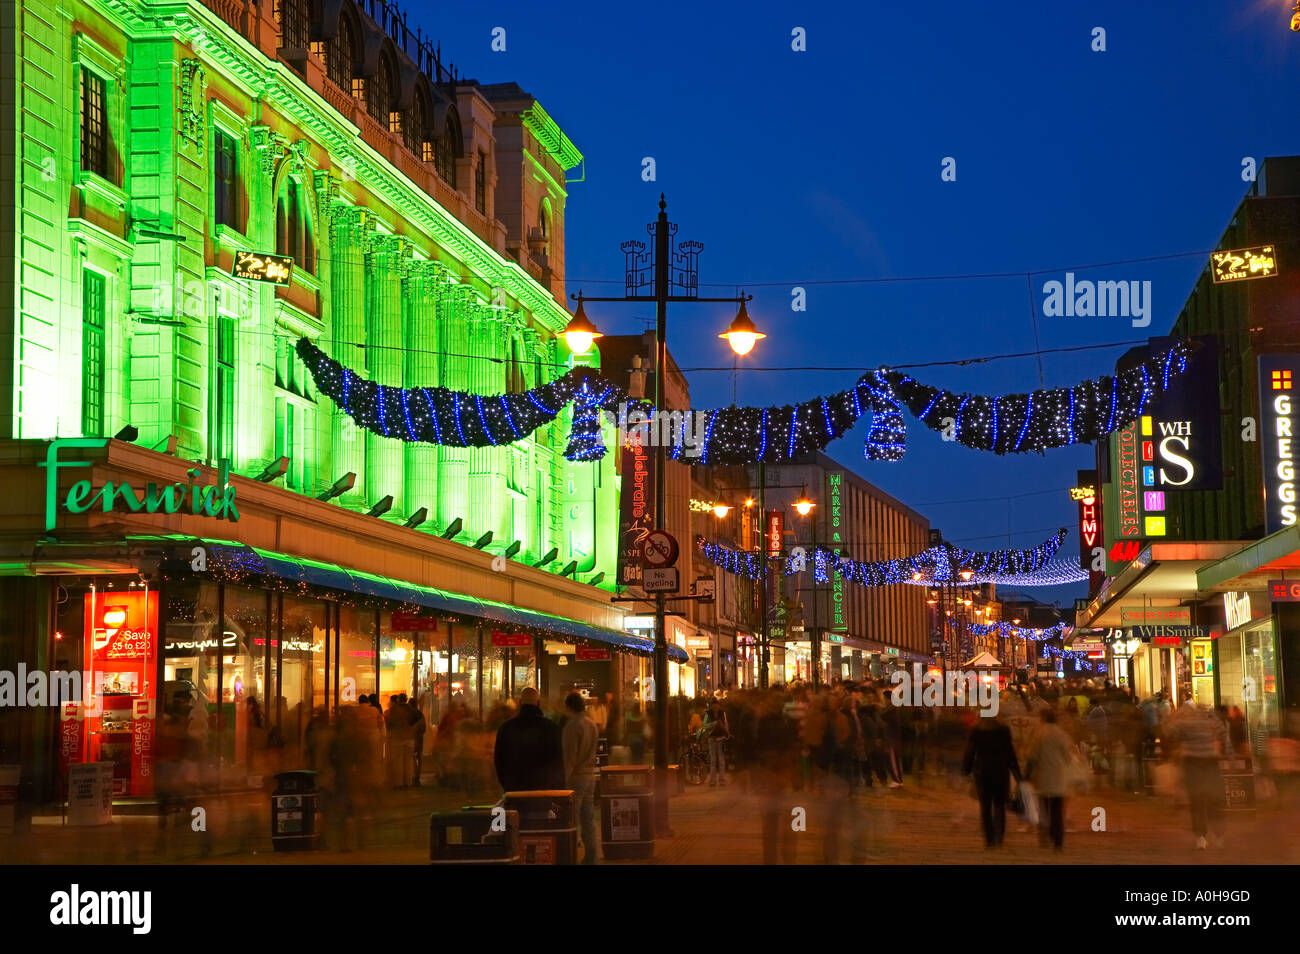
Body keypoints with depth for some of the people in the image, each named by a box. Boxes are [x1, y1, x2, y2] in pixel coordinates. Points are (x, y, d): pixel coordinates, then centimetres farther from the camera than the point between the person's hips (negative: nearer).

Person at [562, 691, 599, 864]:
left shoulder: (572, 726, -15)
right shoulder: (592, 725, 10)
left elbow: (570, 756, -17)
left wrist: (564, 778, -14)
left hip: (575, 777, -8)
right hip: (590, 775, 8)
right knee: (588, 819, 11)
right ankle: (590, 857, 13)